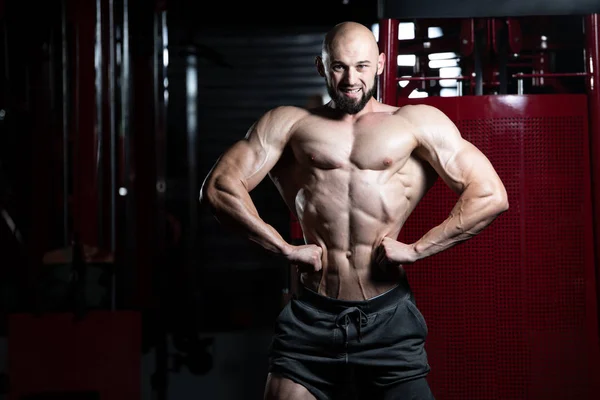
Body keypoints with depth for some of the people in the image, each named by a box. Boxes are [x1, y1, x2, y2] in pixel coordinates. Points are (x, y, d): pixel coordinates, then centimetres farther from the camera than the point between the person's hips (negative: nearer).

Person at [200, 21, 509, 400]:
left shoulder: (418, 123, 6)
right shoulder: (289, 123, 10)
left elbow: (491, 196, -1)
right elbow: (218, 187, 1)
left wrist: (415, 250, -5)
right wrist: (285, 248, -6)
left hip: (388, 317, -1)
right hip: (311, 317, 1)